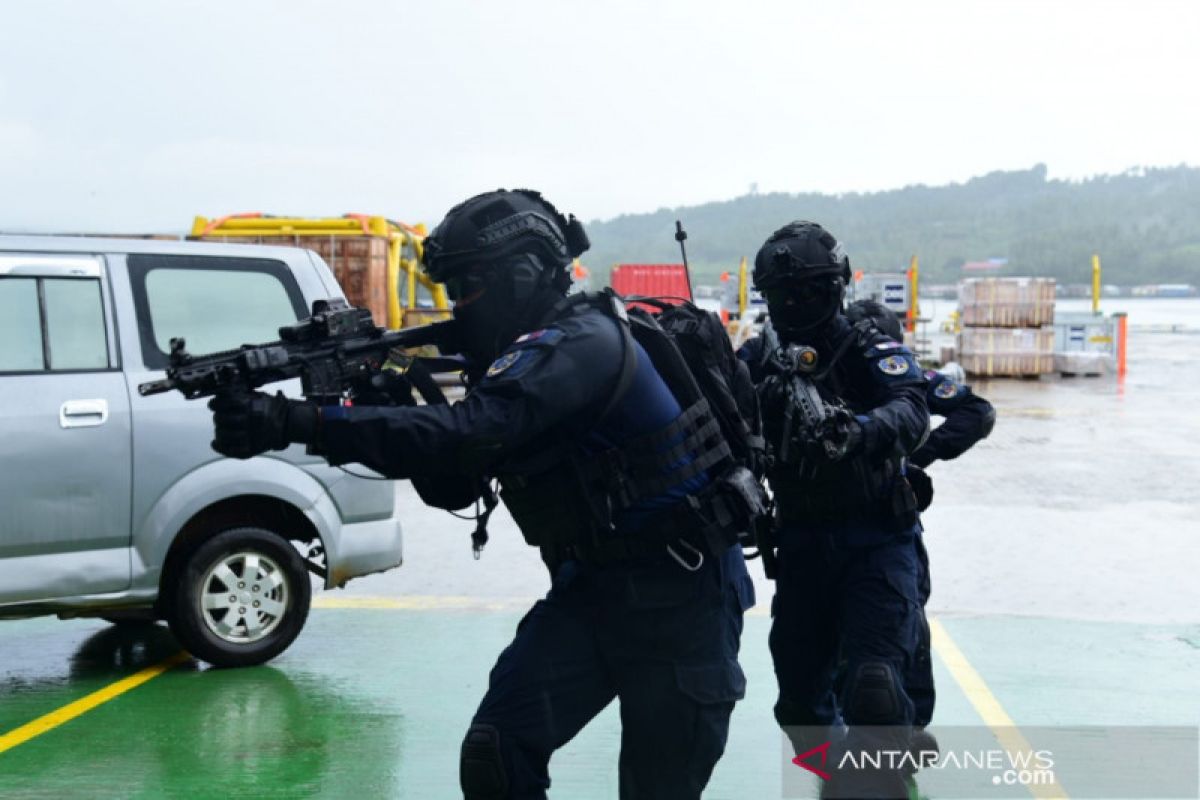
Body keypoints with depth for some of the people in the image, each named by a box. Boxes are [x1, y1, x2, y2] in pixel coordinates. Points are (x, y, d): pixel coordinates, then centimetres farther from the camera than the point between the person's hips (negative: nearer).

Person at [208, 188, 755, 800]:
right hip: (589, 588, 8)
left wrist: (298, 421, -38)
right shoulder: (524, 354, 7)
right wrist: (388, 402, -10)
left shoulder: (583, 343, -22)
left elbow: (465, 434, -35)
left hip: (678, 595, -8)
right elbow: (454, 487, 8)